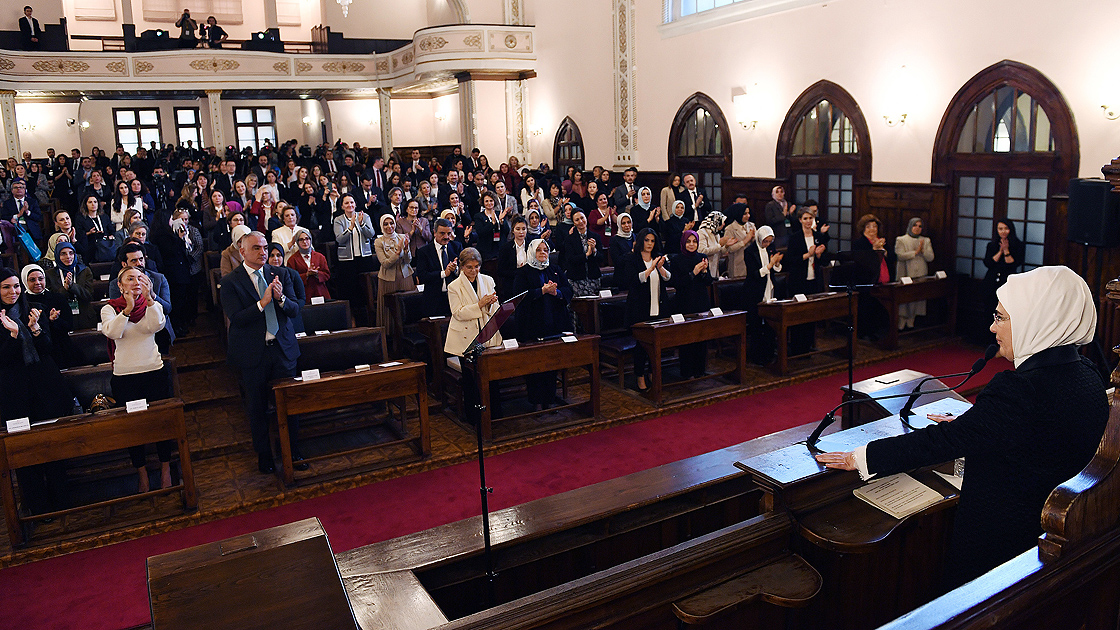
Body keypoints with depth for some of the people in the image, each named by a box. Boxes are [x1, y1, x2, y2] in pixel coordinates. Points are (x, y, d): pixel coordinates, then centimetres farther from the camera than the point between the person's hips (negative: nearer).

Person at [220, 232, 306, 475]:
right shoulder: (230, 282, -6)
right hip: (253, 353, -2)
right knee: (257, 407, 11)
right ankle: (264, 454, 29)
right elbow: (236, 318, -16)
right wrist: (263, 302, -25)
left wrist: (281, 298, -20)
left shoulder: (280, 274, 4)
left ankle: (294, 452, 25)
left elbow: (295, 310, 0)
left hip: (283, 348, 3)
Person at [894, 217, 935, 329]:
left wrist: (923, 250, -12)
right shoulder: (901, 240, 4)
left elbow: (930, 258, 5)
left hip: (920, 276, 3)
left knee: (917, 299, 1)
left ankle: (910, 323, 9)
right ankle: (901, 324, 0)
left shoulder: (926, 241, 15)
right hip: (905, 276, -3)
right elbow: (900, 256, -10)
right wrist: (916, 252, -14)